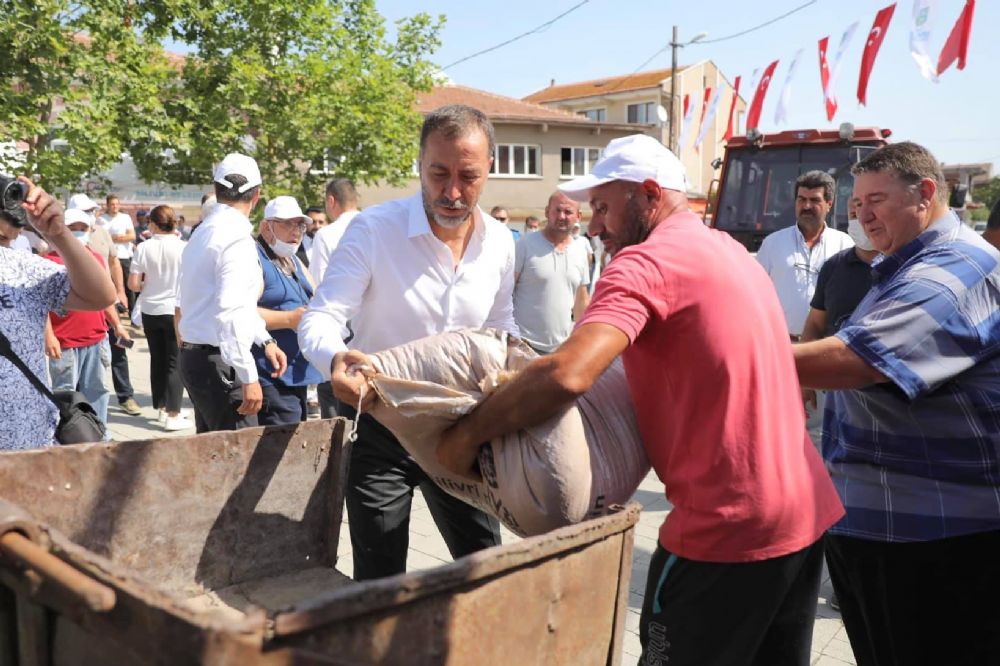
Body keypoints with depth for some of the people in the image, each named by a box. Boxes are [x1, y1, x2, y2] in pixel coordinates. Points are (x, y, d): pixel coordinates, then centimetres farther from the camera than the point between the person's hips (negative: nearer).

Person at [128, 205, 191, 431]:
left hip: (150, 311, 3)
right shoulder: (182, 247, -10)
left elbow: (133, 284, -6)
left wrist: (148, 286, 13)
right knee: (175, 363, 2)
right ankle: (173, 415, -1)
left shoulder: (143, 248, -6)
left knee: (157, 360, 16)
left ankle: (161, 408, 27)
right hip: (176, 310, -3)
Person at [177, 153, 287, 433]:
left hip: (194, 355, 10)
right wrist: (249, 376, -22)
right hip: (218, 361, -10)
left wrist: (264, 340, 18)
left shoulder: (203, 232, 13)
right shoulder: (238, 238, -17)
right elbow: (230, 314, -24)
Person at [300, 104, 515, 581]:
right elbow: (319, 320, -20)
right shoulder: (374, 230, -17)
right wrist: (335, 359, -43)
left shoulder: (500, 243, -2)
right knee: (379, 580, 7)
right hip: (380, 422, -3)